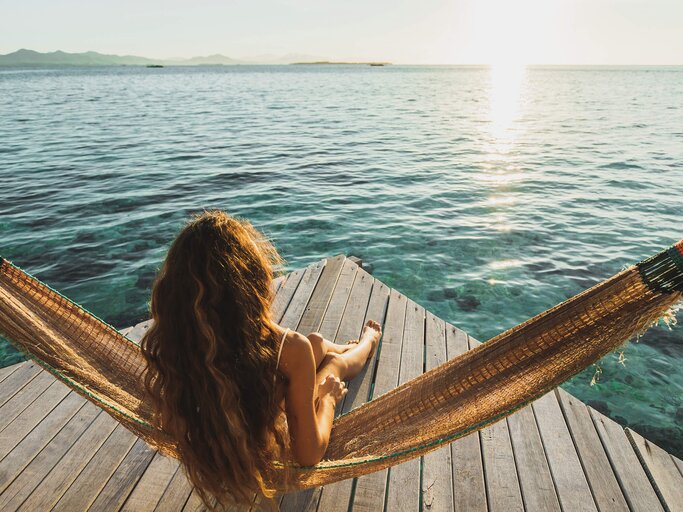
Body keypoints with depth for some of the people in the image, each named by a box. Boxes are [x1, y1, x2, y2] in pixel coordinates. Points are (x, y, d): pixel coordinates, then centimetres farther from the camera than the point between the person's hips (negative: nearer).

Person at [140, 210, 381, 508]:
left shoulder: (167, 344, -26)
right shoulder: (290, 349, -38)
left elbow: (169, 427, -7)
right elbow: (309, 455, -25)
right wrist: (328, 396, -5)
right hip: (270, 460, -3)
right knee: (334, 361, 24)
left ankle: (353, 348, 60)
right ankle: (366, 345, 62)